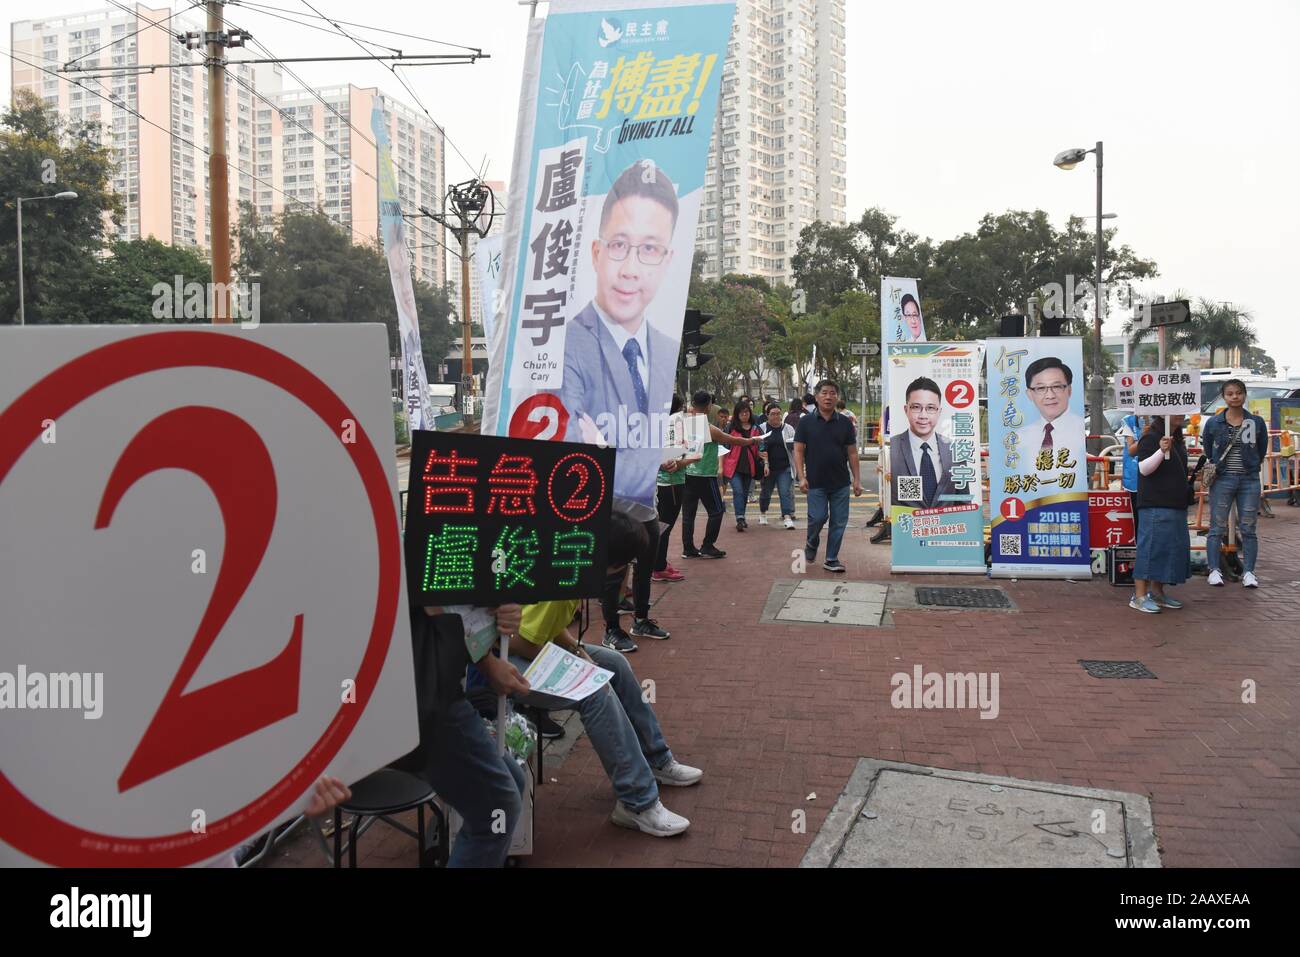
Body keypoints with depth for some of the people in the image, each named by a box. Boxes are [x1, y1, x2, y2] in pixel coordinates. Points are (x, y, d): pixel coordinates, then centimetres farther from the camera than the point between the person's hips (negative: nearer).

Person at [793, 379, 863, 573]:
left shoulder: (845, 423, 5)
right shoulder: (806, 422, 0)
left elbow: (852, 453, 8)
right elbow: (798, 451, -1)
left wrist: (857, 479, 3)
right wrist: (802, 477, -10)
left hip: (841, 483, 2)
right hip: (816, 482, -2)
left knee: (839, 522, 3)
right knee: (817, 517, -7)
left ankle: (831, 559, 16)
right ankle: (811, 544, 24)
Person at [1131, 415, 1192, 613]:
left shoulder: (1177, 439, 17)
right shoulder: (1151, 438, -11)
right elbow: (1143, 468, -20)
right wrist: (1161, 451, -33)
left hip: (1176, 504, 10)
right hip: (1156, 505, -10)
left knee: (1176, 546, 11)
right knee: (1152, 546, -11)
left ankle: (1157, 592, 19)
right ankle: (1139, 596, -8)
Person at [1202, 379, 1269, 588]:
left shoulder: (1257, 422, 1)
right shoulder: (1213, 423, 0)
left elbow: (1262, 451, 13)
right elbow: (1207, 449, 14)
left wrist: (1252, 467, 9)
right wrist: (1215, 468, 10)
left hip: (1249, 481, 1)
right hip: (1222, 480, 0)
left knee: (1248, 529, 4)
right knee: (1217, 528, 1)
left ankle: (1248, 572, 11)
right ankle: (1214, 570, 7)